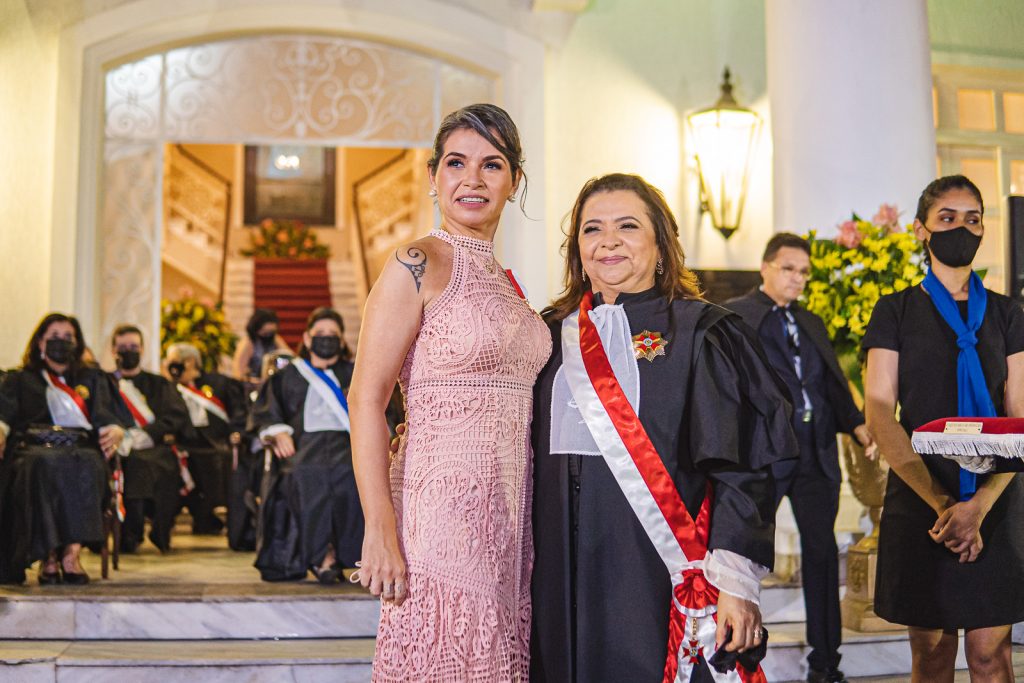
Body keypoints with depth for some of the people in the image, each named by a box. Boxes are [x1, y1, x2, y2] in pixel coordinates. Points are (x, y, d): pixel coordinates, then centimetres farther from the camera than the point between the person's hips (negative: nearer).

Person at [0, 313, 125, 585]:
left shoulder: (92, 380, 31)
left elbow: (106, 419, 16)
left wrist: (114, 432, -8)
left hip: (81, 451, 1)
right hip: (33, 448, -1)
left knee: (87, 464, -37)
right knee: (46, 464, -39)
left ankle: (72, 552, -46)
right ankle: (49, 555, -43)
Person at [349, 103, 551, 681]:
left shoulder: (504, 281, 15)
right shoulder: (419, 265, -7)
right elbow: (367, 400, -12)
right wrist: (380, 531, -18)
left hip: (507, 514, 7)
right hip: (442, 505, -7)